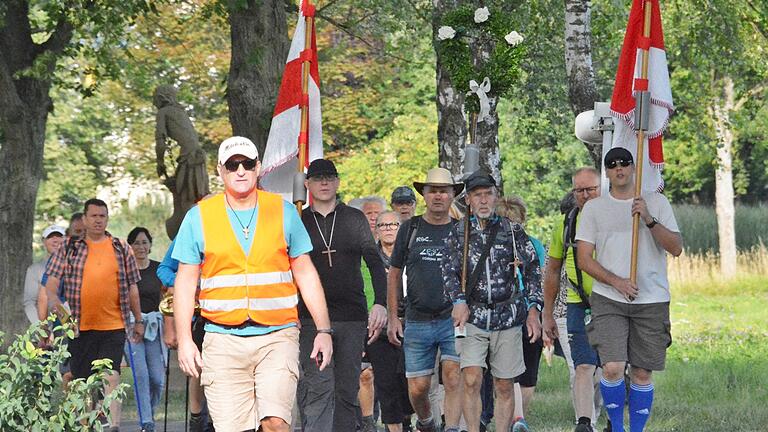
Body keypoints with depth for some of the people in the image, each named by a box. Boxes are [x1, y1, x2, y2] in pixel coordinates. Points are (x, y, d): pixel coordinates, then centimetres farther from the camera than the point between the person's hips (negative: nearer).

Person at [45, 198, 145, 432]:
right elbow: (53, 276, 2)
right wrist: (53, 297, -18)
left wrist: (138, 320, 15)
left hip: (114, 325, -1)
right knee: (82, 379, 6)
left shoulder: (122, 249, 10)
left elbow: (132, 286, 14)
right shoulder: (69, 248, 7)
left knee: (111, 376, -13)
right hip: (80, 325, 1)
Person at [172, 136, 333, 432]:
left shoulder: (284, 212, 8)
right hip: (223, 340, 0)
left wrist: (324, 330, 5)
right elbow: (186, 281, 8)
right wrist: (184, 339, 0)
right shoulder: (199, 217, 7)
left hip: (277, 336, 0)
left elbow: (305, 274, 11)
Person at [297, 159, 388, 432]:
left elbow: (375, 263, 7)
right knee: (318, 388, -15)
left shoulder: (354, 219, 10)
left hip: (352, 317, 2)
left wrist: (380, 304, -7)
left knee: (347, 391, 4)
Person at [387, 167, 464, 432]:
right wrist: (393, 318, 8)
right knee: (417, 388, 4)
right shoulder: (410, 229, 8)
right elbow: (394, 274, 13)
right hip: (417, 321, 1)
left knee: (453, 377, -18)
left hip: (454, 319, -1)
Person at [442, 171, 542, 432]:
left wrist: (533, 309, -4)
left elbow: (533, 271, 7)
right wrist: (459, 301, -18)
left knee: (504, 386, 4)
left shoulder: (513, 232, 8)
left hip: (508, 318, 1)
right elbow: (449, 272, 0)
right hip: (472, 316, -1)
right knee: (471, 380, -15)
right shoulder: (458, 233, 8)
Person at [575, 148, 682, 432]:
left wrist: (649, 220, -13)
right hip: (608, 300, -1)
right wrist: (616, 281, -11)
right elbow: (584, 259, 2)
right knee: (613, 368, -15)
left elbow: (676, 248, 0)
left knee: (641, 373, 3)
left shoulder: (656, 202, 8)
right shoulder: (594, 208, 7)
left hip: (652, 302, 1)